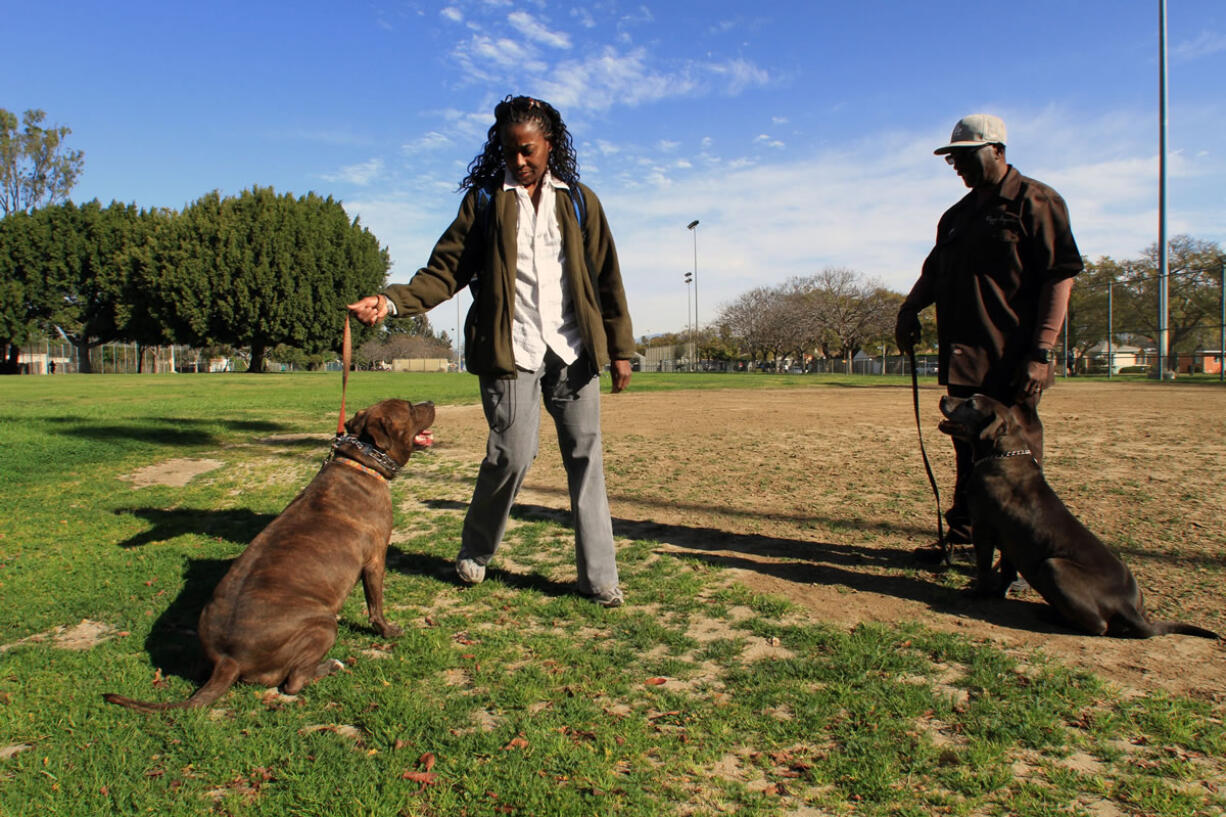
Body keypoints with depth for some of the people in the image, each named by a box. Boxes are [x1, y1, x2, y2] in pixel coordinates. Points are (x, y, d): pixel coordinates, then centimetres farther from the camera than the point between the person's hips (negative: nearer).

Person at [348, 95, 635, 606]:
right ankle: (475, 553, 18)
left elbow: (605, 278, 11)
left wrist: (619, 349, 7)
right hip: (511, 350, -2)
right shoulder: (485, 201, 7)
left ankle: (598, 577, 11)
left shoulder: (579, 202, 11)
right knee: (512, 454, -9)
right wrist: (391, 301, -15)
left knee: (585, 456, 1)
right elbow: (445, 271, 2)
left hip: (573, 349, 2)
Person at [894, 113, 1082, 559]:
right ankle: (961, 535, 26)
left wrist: (1040, 352, -18)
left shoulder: (1034, 201, -4)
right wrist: (910, 308, 3)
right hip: (964, 359, 7)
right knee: (968, 452, 14)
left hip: (1012, 361, -7)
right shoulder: (957, 215, 19)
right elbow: (935, 271, 25)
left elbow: (1060, 277, -11)